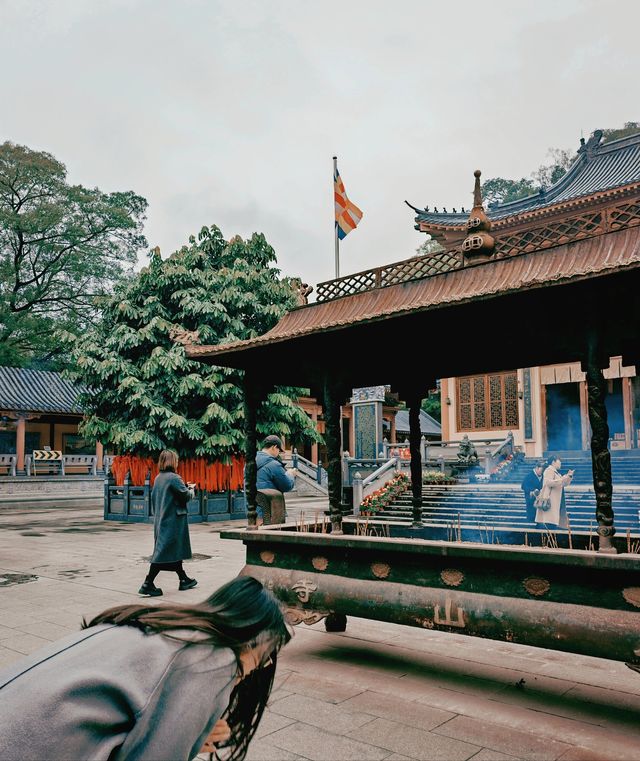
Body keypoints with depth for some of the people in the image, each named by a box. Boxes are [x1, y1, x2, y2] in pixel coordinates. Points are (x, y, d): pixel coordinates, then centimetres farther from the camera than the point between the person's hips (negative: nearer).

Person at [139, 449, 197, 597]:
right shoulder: (174, 478, -16)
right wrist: (191, 489, 6)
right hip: (172, 521, -9)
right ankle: (148, 584, -6)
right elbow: (186, 495, -16)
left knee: (174, 550, 16)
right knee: (164, 551, -5)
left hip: (160, 520, 9)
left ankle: (184, 580, 26)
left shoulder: (158, 478, 9)